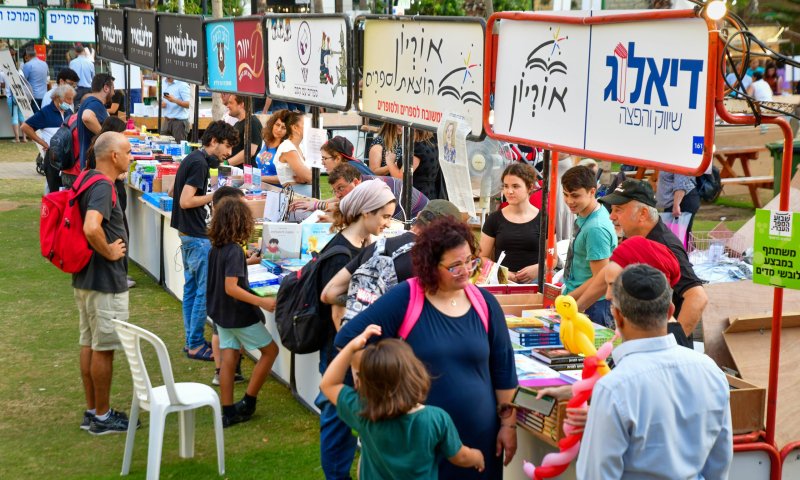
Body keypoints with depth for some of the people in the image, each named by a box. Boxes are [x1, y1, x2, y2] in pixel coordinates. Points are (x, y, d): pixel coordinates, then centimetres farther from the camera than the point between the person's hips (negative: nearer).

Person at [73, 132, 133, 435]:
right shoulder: (102, 187, -21)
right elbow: (91, 228, -37)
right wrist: (109, 252, -20)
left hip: (85, 278, 10)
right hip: (105, 282, -10)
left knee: (89, 344, 14)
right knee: (104, 348, 0)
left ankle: (92, 411, 24)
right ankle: (102, 418, 9)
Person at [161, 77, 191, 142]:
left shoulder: (182, 85, -10)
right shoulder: (164, 83, 11)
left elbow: (188, 104, -16)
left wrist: (175, 100, -30)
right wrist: (161, 103, 0)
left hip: (179, 121, -7)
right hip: (166, 121, 7)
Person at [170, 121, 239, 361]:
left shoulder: (193, 159, 12)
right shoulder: (199, 163, -18)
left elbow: (180, 193, 22)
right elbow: (185, 201, -23)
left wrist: (214, 194, 15)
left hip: (188, 233, 11)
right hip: (197, 236, -11)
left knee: (191, 288, 14)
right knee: (205, 290, -5)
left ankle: (191, 340, 21)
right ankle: (196, 344, 0)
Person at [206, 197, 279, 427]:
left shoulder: (216, 248, 2)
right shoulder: (235, 250, -23)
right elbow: (231, 288, -28)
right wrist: (261, 302, -29)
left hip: (221, 313, 8)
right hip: (239, 315, -8)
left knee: (229, 358, 10)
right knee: (270, 350, 9)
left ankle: (229, 412, 11)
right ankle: (247, 402, 9)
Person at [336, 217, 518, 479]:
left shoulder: (485, 303, 2)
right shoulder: (405, 299, -11)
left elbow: (503, 369, 8)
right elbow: (348, 340, -10)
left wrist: (509, 423, 8)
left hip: (479, 435, 3)